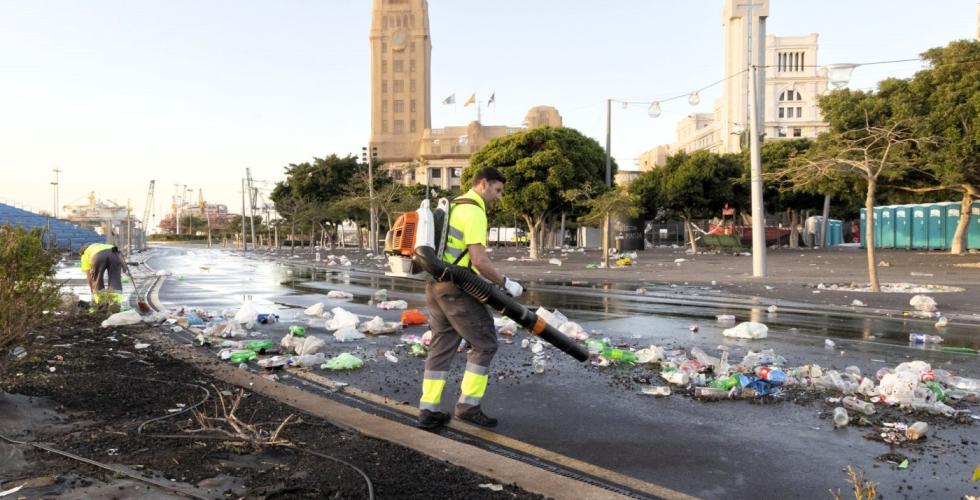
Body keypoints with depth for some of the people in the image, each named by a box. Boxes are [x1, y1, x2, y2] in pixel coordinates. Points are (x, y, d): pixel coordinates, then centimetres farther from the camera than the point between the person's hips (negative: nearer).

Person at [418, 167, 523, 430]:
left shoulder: (453, 206, 18)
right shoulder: (474, 211, -13)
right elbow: (479, 260, -21)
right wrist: (506, 283, -10)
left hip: (436, 286, 10)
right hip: (458, 289, -9)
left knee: (441, 346, 13)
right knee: (484, 343, 3)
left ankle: (428, 411, 15)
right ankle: (468, 405, 9)